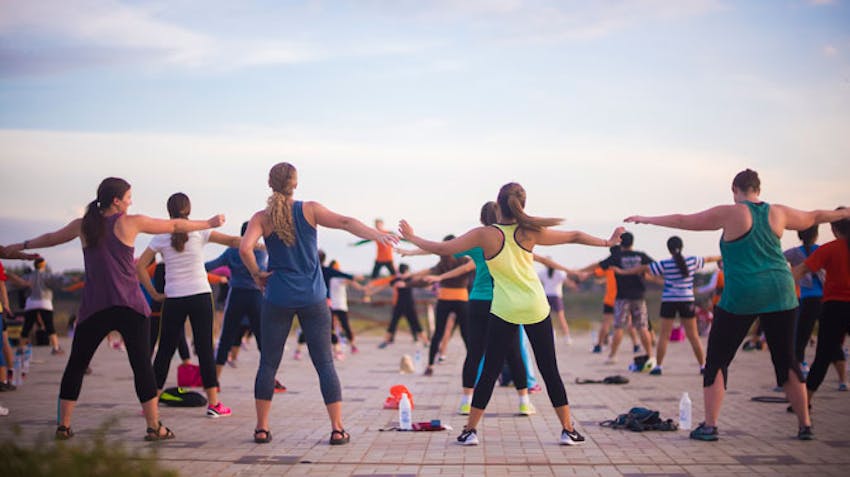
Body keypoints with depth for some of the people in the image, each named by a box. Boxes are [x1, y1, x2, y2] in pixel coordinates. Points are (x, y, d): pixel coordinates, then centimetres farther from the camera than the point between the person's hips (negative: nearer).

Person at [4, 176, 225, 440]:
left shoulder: (82, 226, 8)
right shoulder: (131, 223, -1)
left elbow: (51, 238, 25)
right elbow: (175, 226, 8)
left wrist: (22, 246, 44)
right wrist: (209, 223, 22)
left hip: (93, 309, 3)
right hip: (130, 308, -3)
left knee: (76, 365, 12)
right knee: (142, 365, -1)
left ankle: (64, 425, 12)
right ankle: (154, 426, -1)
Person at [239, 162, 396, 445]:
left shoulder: (262, 218, -2)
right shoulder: (309, 210, -1)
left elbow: (245, 248, -17)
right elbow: (345, 223, -12)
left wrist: (257, 274, -2)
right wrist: (377, 235, -17)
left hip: (278, 299, 0)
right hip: (312, 299, 0)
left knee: (269, 363, 9)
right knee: (325, 363, 3)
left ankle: (262, 428, 10)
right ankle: (337, 429, 0)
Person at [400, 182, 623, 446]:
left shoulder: (485, 235, -10)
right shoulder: (530, 232, -6)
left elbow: (442, 248, -8)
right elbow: (574, 237, 4)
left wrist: (411, 237, 7)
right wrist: (607, 242, 19)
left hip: (504, 310, -1)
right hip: (536, 308, 1)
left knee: (489, 371, 6)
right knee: (550, 370, 9)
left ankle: (470, 430, 7)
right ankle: (568, 430, 11)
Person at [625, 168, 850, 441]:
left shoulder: (731, 214, -3)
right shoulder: (778, 213, 8)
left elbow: (684, 221, 1)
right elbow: (813, 218, 24)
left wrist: (647, 220, 11)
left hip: (741, 297, -4)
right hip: (780, 294, 4)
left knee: (717, 360, 5)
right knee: (786, 360, 12)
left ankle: (710, 426, 0)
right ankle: (805, 426, 13)